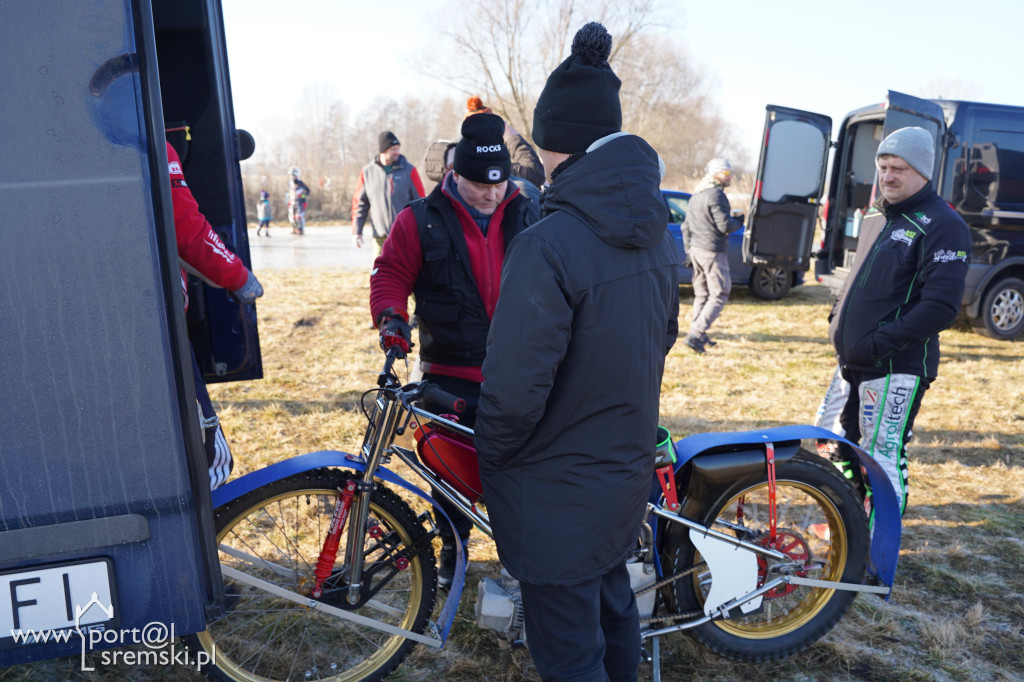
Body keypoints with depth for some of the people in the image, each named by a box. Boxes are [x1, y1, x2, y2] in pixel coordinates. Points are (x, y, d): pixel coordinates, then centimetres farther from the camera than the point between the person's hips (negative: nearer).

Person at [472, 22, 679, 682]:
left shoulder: (548, 245, -27)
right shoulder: (655, 230, 0)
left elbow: (514, 392, -26)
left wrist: (490, 456, -6)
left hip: (558, 498, -8)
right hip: (628, 473, 8)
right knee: (614, 606, 29)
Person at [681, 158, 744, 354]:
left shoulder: (696, 195, 16)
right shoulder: (716, 195, -13)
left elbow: (686, 226, 19)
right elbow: (725, 226, -17)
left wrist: (689, 251, 22)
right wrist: (739, 221, 4)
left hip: (696, 249, 9)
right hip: (712, 251, -9)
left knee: (702, 294, 15)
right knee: (719, 294, -4)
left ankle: (698, 335, 19)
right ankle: (695, 335, -13)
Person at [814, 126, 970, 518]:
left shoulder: (942, 225, -12)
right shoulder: (876, 216, 14)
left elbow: (942, 306, -21)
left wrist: (878, 343, -22)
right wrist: (838, 320, 10)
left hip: (897, 367, -9)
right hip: (852, 362, 9)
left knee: (882, 457, -4)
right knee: (832, 439, 18)